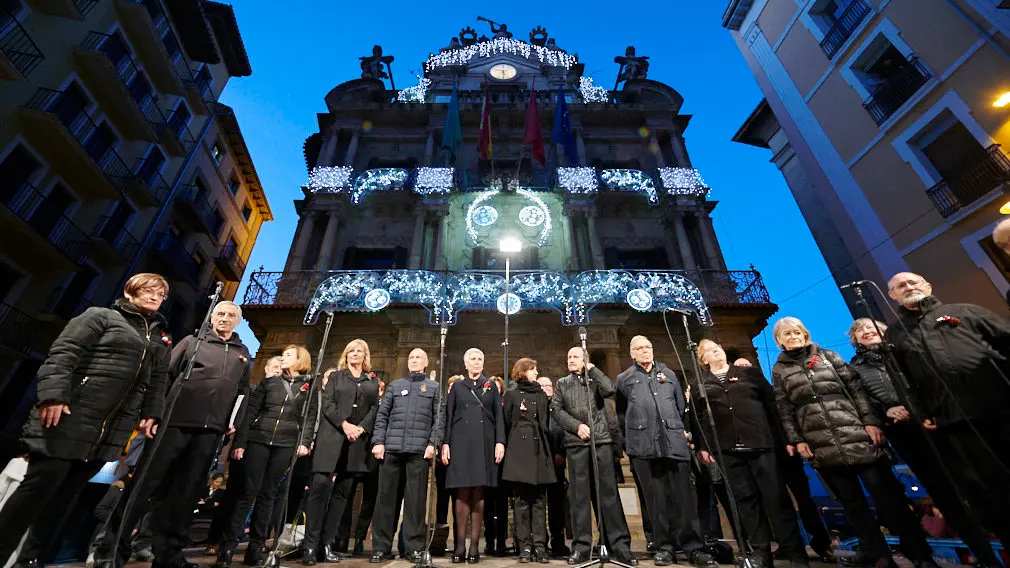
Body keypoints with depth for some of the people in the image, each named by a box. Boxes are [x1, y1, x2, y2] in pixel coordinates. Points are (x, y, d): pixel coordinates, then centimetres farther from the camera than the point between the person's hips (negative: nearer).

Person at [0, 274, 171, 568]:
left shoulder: (160, 337, 18)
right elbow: (62, 354, -9)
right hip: (71, 416, -5)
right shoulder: (100, 316, 1)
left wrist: (151, 413, 10)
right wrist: (53, 394, -20)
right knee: (43, 482, -3)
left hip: (111, 429, 6)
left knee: (69, 489, 11)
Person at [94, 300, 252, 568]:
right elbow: (165, 373, 4)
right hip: (176, 421, -2)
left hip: (211, 430, 3)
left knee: (186, 490, 8)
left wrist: (234, 421, 7)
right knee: (145, 483, 1)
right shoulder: (192, 341, 7)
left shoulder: (243, 353, 14)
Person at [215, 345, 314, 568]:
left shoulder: (309, 385, 5)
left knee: (268, 494, 6)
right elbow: (250, 412, 5)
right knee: (247, 492, -2)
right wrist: (239, 442, -2)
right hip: (258, 439, 1)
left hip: (285, 444, 0)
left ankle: (256, 547, 15)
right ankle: (227, 546, 8)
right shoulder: (269, 381, 8)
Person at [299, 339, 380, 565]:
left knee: (343, 491, 4)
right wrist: (344, 424, -13)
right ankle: (310, 545, -2)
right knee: (321, 486, -9)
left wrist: (361, 428, -10)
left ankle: (326, 544, 11)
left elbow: (375, 408, 5)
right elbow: (327, 403, 0)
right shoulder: (336, 376, 11)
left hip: (357, 440, 2)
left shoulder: (373, 381, 13)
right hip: (332, 436, -2)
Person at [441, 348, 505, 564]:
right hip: (461, 442, 0)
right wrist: (445, 443, -3)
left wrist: (500, 441, -4)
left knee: (479, 493, 2)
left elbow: (499, 416, 8)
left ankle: (474, 545, 10)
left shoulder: (491, 386, 13)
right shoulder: (457, 386, 13)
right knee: (462, 493, 0)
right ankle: (460, 544, 8)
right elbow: (448, 416, 7)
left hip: (484, 443, 0)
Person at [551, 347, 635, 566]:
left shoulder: (595, 378, 11)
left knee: (609, 491, 1)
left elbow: (609, 390, -10)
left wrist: (592, 369, -4)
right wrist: (576, 425, -9)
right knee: (579, 494, 3)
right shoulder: (562, 384, 14)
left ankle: (620, 544, 8)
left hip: (602, 440, -1)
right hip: (576, 443, 1)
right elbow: (556, 410, 4)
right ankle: (581, 545, 12)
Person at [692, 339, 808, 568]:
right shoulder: (700, 384, 9)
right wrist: (702, 446, -1)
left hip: (761, 442, 0)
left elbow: (771, 401, 7)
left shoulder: (748, 372, 10)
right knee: (745, 499, 5)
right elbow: (697, 417, 5)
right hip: (728, 449, 1)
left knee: (776, 496, 1)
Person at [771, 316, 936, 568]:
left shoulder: (827, 355, 8)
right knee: (850, 499, 9)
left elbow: (856, 388, 5)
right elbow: (785, 410, 5)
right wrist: (796, 440, -2)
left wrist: (871, 421, -5)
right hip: (821, 445, 1)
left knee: (885, 492, 1)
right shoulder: (779, 370, 6)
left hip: (855, 434, 0)